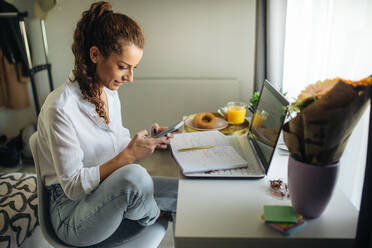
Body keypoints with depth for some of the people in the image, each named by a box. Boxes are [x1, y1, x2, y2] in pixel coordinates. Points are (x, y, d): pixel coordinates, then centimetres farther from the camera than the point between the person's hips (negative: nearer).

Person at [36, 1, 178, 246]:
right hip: (73, 212, -7)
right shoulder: (60, 108, -24)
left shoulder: (110, 92, 0)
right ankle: (152, 220, -3)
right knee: (134, 176, -35)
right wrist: (128, 156, -30)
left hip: (111, 193, 7)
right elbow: (73, 186, -21)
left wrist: (143, 140, -8)